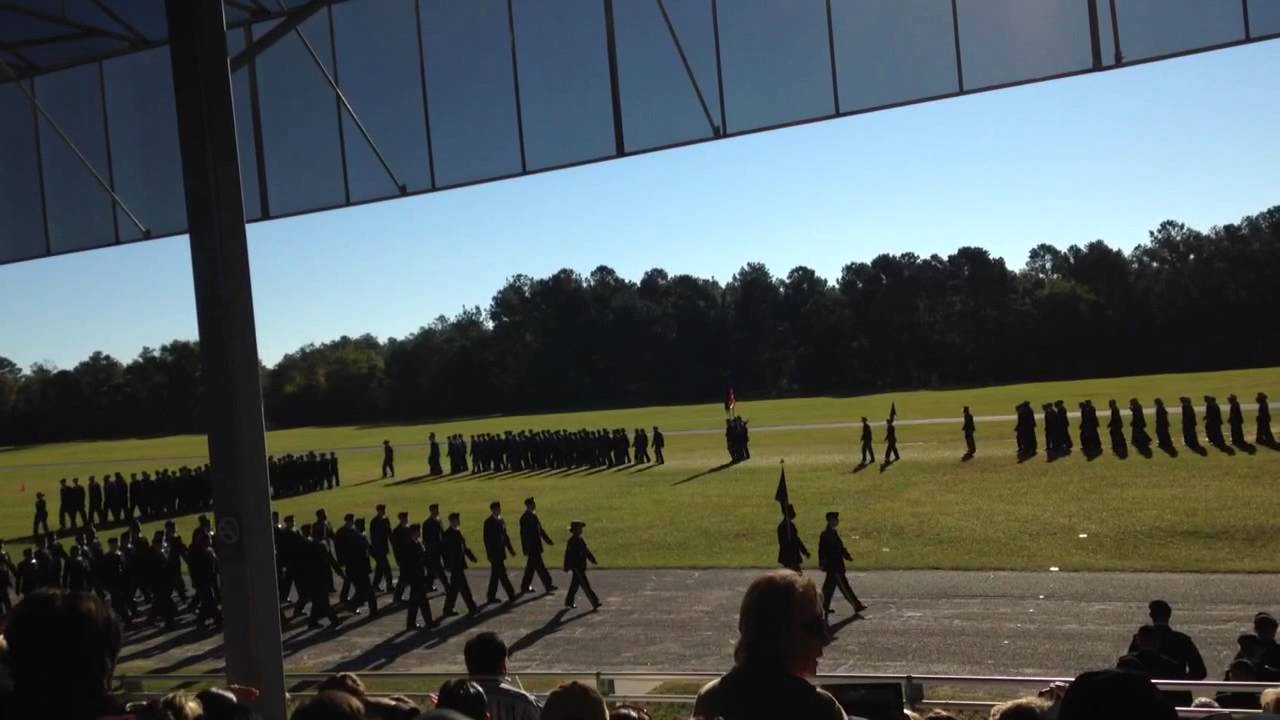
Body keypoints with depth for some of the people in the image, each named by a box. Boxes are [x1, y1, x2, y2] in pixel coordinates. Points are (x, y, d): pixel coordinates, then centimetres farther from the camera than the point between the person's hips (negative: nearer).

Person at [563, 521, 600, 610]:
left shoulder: (580, 539, 11)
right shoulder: (572, 541, -16)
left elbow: (586, 550, 19)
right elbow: (568, 554, -17)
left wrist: (593, 560, 16)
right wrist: (567, 567, -18)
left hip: (581, 565, 9)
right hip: (576, 566, -9)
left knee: (575, 584, 16)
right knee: (585, 584, -8)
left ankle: (569, 602, 26)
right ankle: (594, 603, -8)